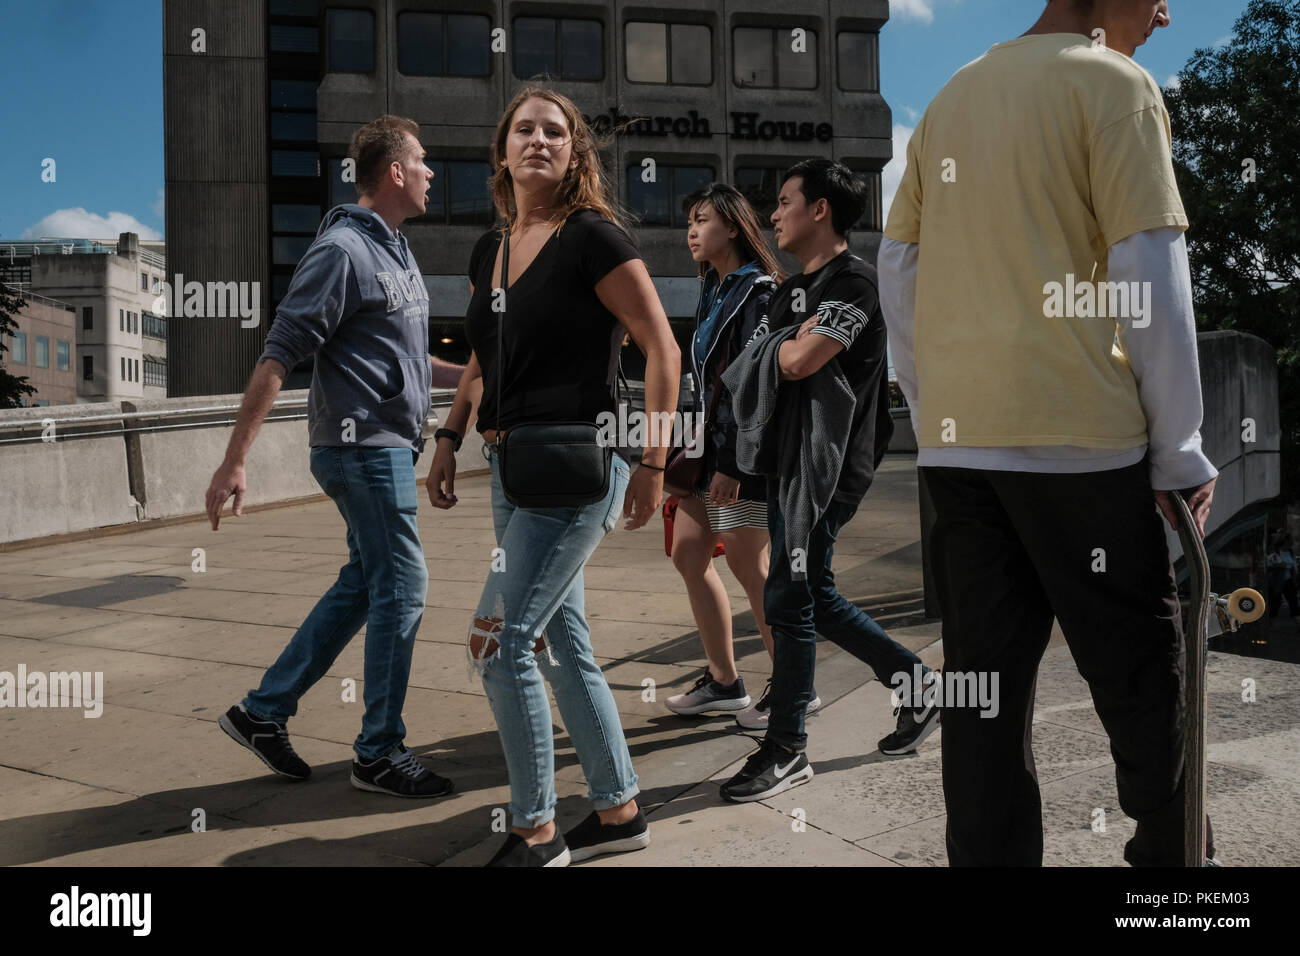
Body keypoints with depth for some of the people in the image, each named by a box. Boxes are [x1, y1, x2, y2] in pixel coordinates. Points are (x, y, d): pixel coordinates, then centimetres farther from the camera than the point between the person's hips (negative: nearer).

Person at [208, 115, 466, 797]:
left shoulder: (394, 250, 17)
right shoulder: (342, 249, -13)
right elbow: (279, 356, -17)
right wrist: (235, 460, -20)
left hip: (388, 445, 10)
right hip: (363, 443, -10)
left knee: (363, 586, 14)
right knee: (401, 591, -3)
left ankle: (263, 711, 25)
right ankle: (380, 753, 11)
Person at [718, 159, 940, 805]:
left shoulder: (852, 282, -10)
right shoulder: (792, 290, 19)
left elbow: (798, 361, -21)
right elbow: (753, 367, 20)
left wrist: (786, 344, -2)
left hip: (827, 465, -9)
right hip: (787, 460, 10)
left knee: (788, 599, -6)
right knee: (813, 597, 14)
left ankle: (787, 749, 6)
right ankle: (916, 684, 29)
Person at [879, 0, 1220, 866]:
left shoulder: (952, 98, 16)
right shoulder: (1113, 83, -2)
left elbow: (898, 270, 14)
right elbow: (1150, 277, -9)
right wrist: (1179, 453, -2)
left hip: (955, 439, 6)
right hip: (1076, 436, -6)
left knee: (984, 679, 9)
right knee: (1141, 672, 9)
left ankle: (988, 854, 16)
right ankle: (1172, 851, 22)